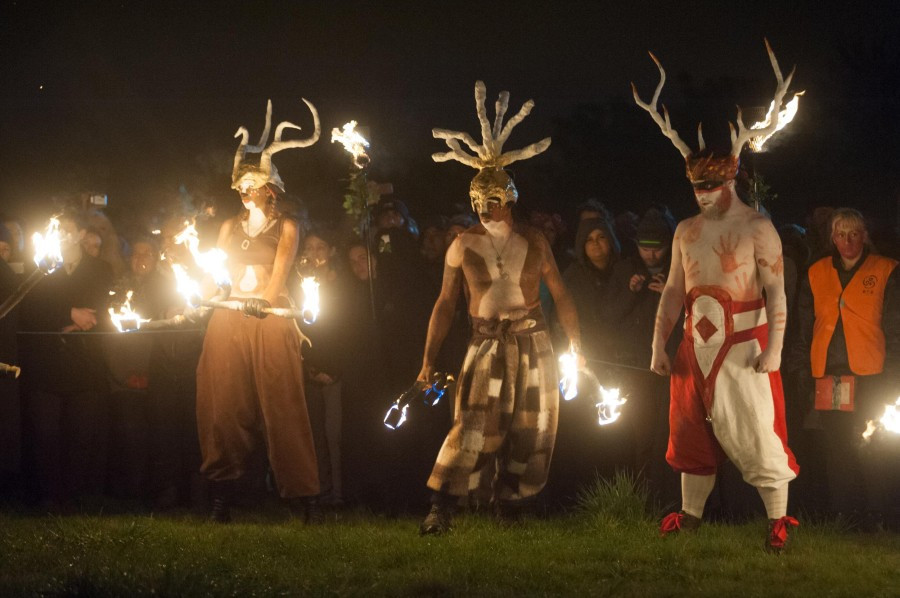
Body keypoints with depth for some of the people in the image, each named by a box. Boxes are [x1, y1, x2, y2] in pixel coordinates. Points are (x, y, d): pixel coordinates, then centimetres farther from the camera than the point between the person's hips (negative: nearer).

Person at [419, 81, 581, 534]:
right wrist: (429, 358, 0)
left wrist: (577, 347, 4)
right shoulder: (463, 246, 1)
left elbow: (561, 296, 8)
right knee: (474, 424, -13)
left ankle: (510, 504, 15)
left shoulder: (533, 243, 3)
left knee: (530, 428, 2)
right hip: (486, 342, -2)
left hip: (533, 343, 2)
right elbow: (445, 304, 3)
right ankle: (441, 509, -14)